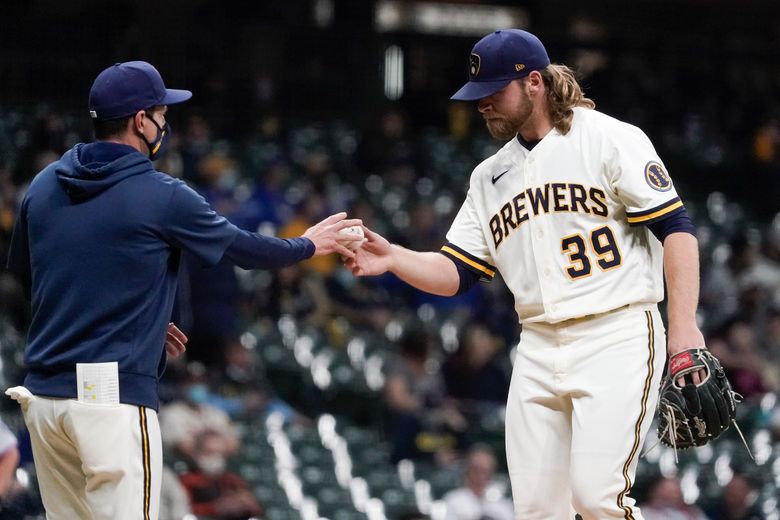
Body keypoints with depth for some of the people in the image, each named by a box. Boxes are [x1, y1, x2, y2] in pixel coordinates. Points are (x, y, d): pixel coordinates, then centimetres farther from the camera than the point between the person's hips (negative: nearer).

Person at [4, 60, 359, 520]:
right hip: (113, 396, -6)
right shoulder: (161, 196, -8)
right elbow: (241, 248, 5)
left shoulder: (44, 187, 8)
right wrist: (307, 245, 26)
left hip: (43, 394, 6)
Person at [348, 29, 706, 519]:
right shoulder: (490, 176, 17)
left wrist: (685, 326, -17)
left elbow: (675, 226, -8)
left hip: (616, 337, -6)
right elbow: (455, 272, 13)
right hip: (538, 348, 6)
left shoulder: (610, 139, -3)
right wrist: (394, 258, -7)